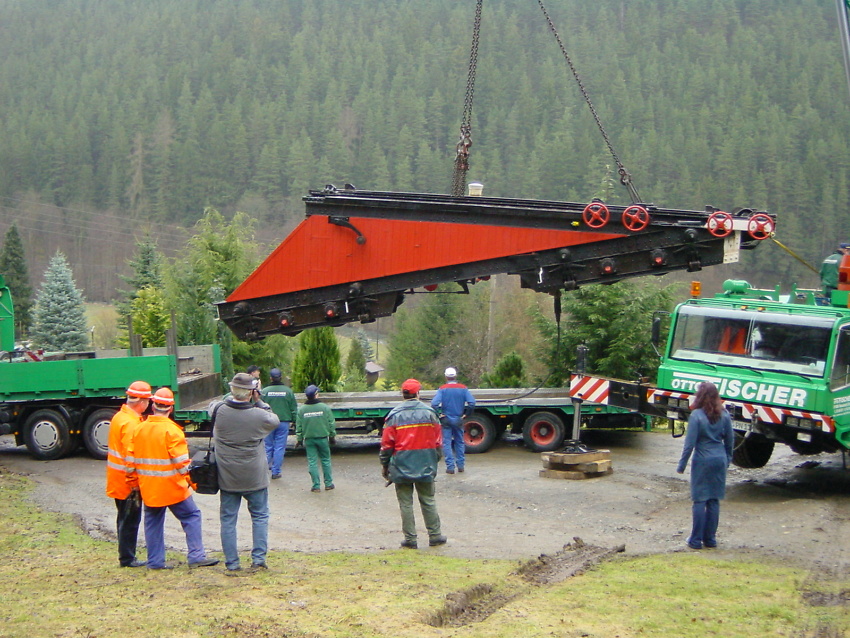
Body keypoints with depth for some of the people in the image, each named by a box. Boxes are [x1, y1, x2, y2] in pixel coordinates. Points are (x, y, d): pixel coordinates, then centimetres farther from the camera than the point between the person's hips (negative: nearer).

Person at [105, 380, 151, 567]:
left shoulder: (120, 417, 11)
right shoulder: (131, 423, -20)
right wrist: (134, 484, -18)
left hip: (118, 480, 10)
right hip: (128, 482, -10)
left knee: (127, 520, 16)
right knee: (129, 520, 0)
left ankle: (127, 557, 22)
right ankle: (127, 558, 6)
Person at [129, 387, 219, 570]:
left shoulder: (140, 429, 4)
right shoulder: (172, 430, -14)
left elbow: (131, 459, 9)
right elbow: (181, 460, -17)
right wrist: (189, 479, -5)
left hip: (148, 487, 6)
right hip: (171, 486, -6)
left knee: (153, 521, 14)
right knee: (191, 517, 3)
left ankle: (155, 561, 14)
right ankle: (196, 556, -1)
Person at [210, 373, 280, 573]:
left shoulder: (220, 411, -12)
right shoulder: (258, 415, -16)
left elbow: (212, 405, 13)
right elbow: (275, 421, 6)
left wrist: (232, 398, 10)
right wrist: (259, 402, 4)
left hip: (227, 478, 1)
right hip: (254, 477, -1)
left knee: (228, 519, 9)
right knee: (259, 516, 15)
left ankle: (232, 564, 9)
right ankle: (258, 559, 9)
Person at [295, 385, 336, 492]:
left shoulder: (301, 410, -3)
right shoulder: (324, 408, -5)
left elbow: (298, 426, 0)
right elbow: (331, 423, 0)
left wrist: (299, 439, 9)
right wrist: (332, 436, 11)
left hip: (308, 439, 0)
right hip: (322, 438, 0)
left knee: (312, 462, 3)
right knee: (326, 460, 11)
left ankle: (316, 485, 1)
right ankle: (328, 483, 14)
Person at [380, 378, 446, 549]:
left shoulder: (394, 415, -6)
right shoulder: (429, 413, 0)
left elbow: (386, 444, -5)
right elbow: (438, 441, 5)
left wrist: (385, 466, 6)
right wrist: (434, 461, 17)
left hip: (401, 467, -2)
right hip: (425, 467, 2)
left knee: (406, 503, 5)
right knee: (428, 501, 12)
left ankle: (410, 539, 6)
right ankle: (435, 535, 16)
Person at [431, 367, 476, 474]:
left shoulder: (442, 389, -9)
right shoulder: (463, 388, -3)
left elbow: (434, 404, -21)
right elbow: (472, 402, -12)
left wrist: (440, 413, -8)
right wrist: (466, 413, -1)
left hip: (446, 420, -2)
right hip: (458, 420, 2)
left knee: (447, 443, 2)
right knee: (460, 442, 16)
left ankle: (450, 467, -2)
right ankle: (461, 465, 18)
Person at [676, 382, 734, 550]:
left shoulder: (697, 415, -12)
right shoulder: (724, 415, 2)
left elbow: (690, 443, -12)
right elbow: (729, 440, 10)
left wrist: (682, 465, -5)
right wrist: (728, 459, 24)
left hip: (702, 461, -4)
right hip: (720, 460, 5)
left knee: (699, 501, 1)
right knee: (714, 501, 10)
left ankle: (696, 540, 6)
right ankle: (710, 539, 16)